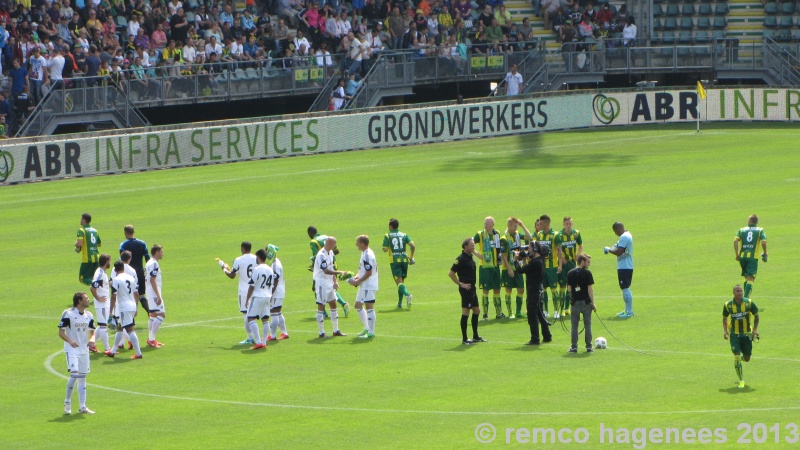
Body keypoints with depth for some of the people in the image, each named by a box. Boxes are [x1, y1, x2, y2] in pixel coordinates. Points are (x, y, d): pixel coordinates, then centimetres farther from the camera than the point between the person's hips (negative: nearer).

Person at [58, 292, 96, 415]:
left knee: (83, 377, 7)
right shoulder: (68, 314, -11)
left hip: (84, 349, 6)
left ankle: (83, 407, 11)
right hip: (72, 349, -6)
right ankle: (67, 402, 0)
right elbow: (61, 332, -10)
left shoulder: (89, 316, 8)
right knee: (74, 374, -18)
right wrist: (70, 341, -28)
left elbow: (92, 332, 16)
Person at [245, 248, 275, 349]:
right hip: (267, 296, 7)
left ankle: (258, 342, -16)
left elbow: (252, 286, -12)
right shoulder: (270, 270, 10)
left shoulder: (256, 269, -13)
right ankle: (264, 343, 10)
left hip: (257, 297, -7)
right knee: (265, 320, 10)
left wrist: (247, 299, -4)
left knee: (251, 319, -6)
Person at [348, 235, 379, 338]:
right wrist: (357, 277, 7)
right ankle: (367, 328, 25)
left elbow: (369, 273, -22)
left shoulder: (367, 256, -20)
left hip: (369, 286, -11)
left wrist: (357, 281, -16)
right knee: (358, 305, 17)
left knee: (369, 307, -6)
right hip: (364, 286, 11)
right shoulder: (364, 253, 12)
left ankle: (371, 332, -1)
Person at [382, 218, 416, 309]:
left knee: (399, 281, -10)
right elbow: (413, 246, -4)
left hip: (394, 260, -4)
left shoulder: (387, 236, 0)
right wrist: (411, 256, 10)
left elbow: (385, 249, -8)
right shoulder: (404, 235, 8)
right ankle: (400, 303, 18)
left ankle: (407, 294, -38)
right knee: (402, 281, 16)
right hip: (404, 259, 4)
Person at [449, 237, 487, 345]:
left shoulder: (470, 257, 11)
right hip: (466, 289, -10)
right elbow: (451, 273, -18)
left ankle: (475, 336, 25)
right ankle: (464, 339, -2)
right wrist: (461, 284, -17)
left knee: (476, 311, 15)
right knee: (465, 313, -6)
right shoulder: (461, 259, -15)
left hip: (472, 288, 10)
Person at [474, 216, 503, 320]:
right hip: (485, 266, -4)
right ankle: (485, 314, 4)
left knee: (497, 289, 9)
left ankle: (499, 312, 16)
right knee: (486, 289, -3)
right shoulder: (480, 235, -7)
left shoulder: (497, 234, 7)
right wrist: (477, 254, -17)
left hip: (495, 266, 4)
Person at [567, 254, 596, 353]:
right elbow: (590, 289, -9)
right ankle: (589, 346, 6)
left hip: (575, 302, 3)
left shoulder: (570, 273, 3)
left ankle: (574, 346, 5)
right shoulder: (587, 273, -8)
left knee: (574, 325, 7)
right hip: (586, 302, -3)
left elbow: (569, 288, 3)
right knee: (587, 324, 5)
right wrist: (593, 303, -6)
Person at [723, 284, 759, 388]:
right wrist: (725, 330, -5)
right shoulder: (728, 305, -7)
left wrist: (755, 329, -4)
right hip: (734, 334, -1)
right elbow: (724, 318, 9)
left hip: (747, 334, 1)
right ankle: (741, 381, -1)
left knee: (747, 358, 6)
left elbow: (756, 315, 5)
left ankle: (742, 357, 45)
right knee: (737, 357, -11)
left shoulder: (749, 303, -8)